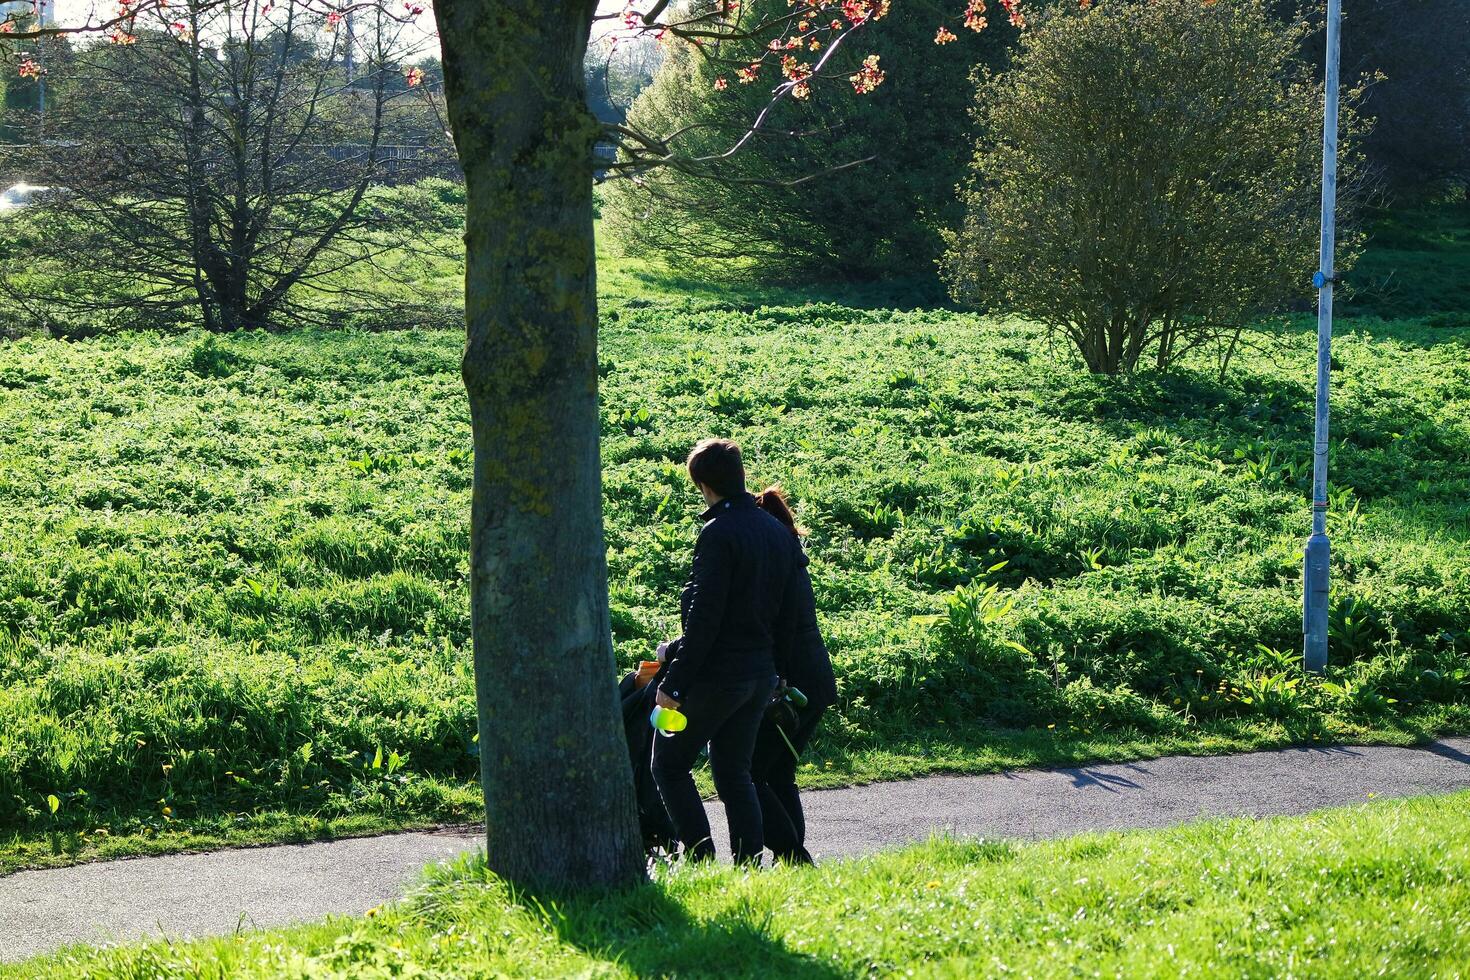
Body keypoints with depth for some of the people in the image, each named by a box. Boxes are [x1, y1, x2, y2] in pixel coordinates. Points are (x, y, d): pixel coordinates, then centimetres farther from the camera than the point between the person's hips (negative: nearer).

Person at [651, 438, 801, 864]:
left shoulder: (719, 533, -16)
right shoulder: (780, 533, 10)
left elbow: (704, 617, -19)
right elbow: (789, 614, 13)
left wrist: (674, 683, -16)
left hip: (717, 671, -8)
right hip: (762, 675, 8)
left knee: (669, 765, 5)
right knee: (734, 772, 15)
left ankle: (700, 859, -3)